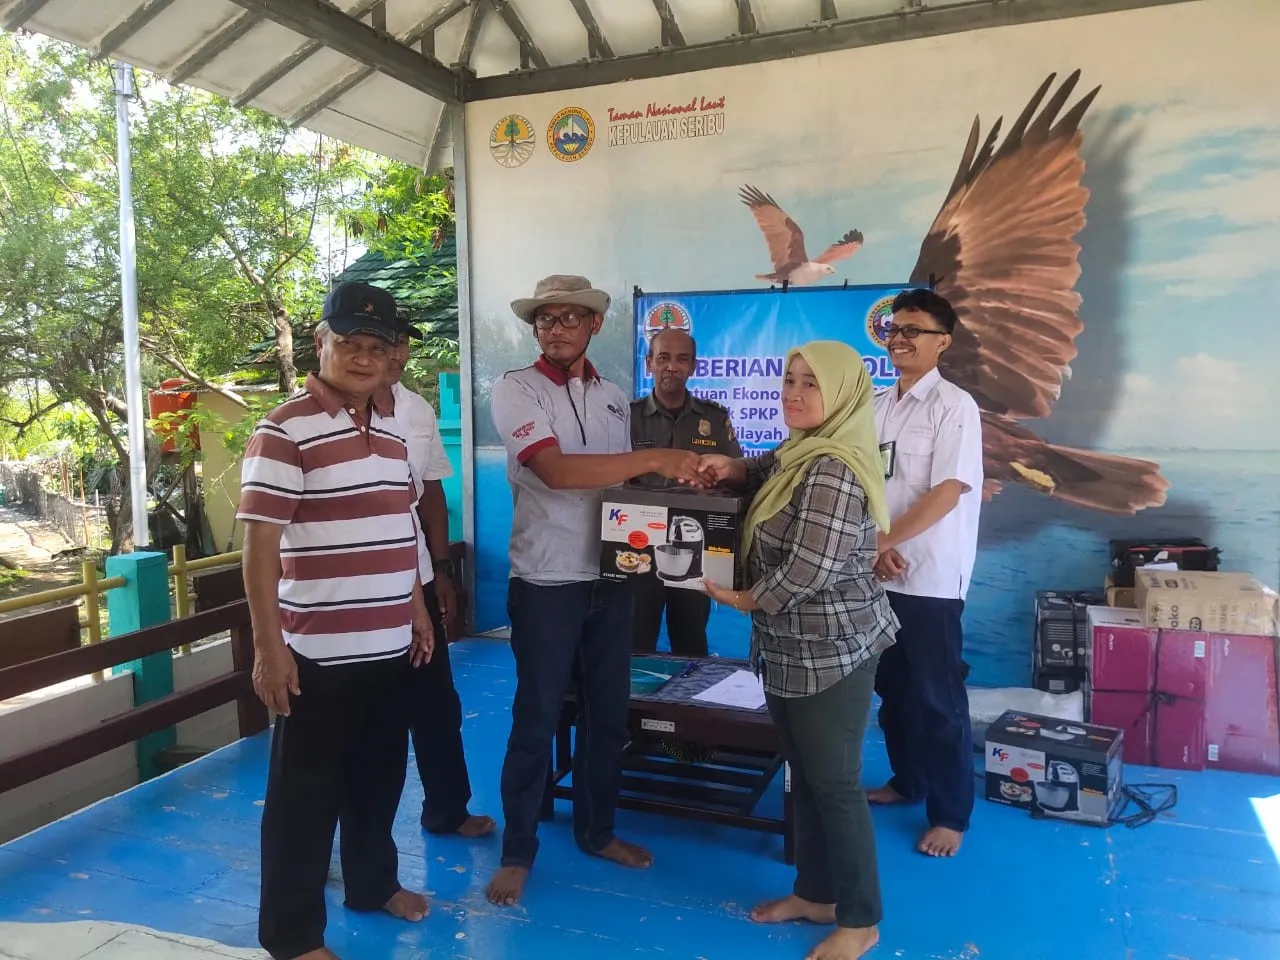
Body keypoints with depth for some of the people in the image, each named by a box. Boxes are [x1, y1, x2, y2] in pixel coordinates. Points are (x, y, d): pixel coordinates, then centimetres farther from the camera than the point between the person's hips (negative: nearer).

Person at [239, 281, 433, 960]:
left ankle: (373, 883, 42)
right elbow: (260, 546, -15)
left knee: (379, 778, 21)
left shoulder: (390, 427, 10)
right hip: (319, 653, -7)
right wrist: (269, 647, -17)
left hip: (388, 646, 7)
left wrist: (416, 609, 18)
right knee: (306, 795, 7)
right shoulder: (284, 431, -13)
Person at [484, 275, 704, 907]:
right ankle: (517, 851, 24)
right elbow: (556, 471, -23)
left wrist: (672, 480, -5)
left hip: (610, 578, 5)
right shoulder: (515, 389, -8)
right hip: (546, 582, -5)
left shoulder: (615, 398, 10)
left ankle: (596, 830, 35)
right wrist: (653, 459, -26)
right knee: (536, 720, 5)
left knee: (607, 713, 15)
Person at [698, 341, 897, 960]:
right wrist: (733, 470, 9)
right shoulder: (799, 454, 9)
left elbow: (809, 570, -27)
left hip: (831, 652, -10)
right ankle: (815, 894, 36)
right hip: (791, 649, 10)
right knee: (804, 775, 19)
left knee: (834, 783, 3)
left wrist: (744, 601, -10)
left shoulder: (833, 470, -22)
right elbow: (768, 471, 32)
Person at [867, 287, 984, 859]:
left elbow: (949, 491, -17)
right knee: (891, 688, 18)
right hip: (879, 574, 7)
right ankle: (907, 781, 36)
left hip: (930, 577, -6)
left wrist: (884, 542, -18)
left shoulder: (954, 405, -10)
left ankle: (950, 813, 18)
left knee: (936, 698, 3)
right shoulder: (878, 406, 10)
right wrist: (874, 549, -3)